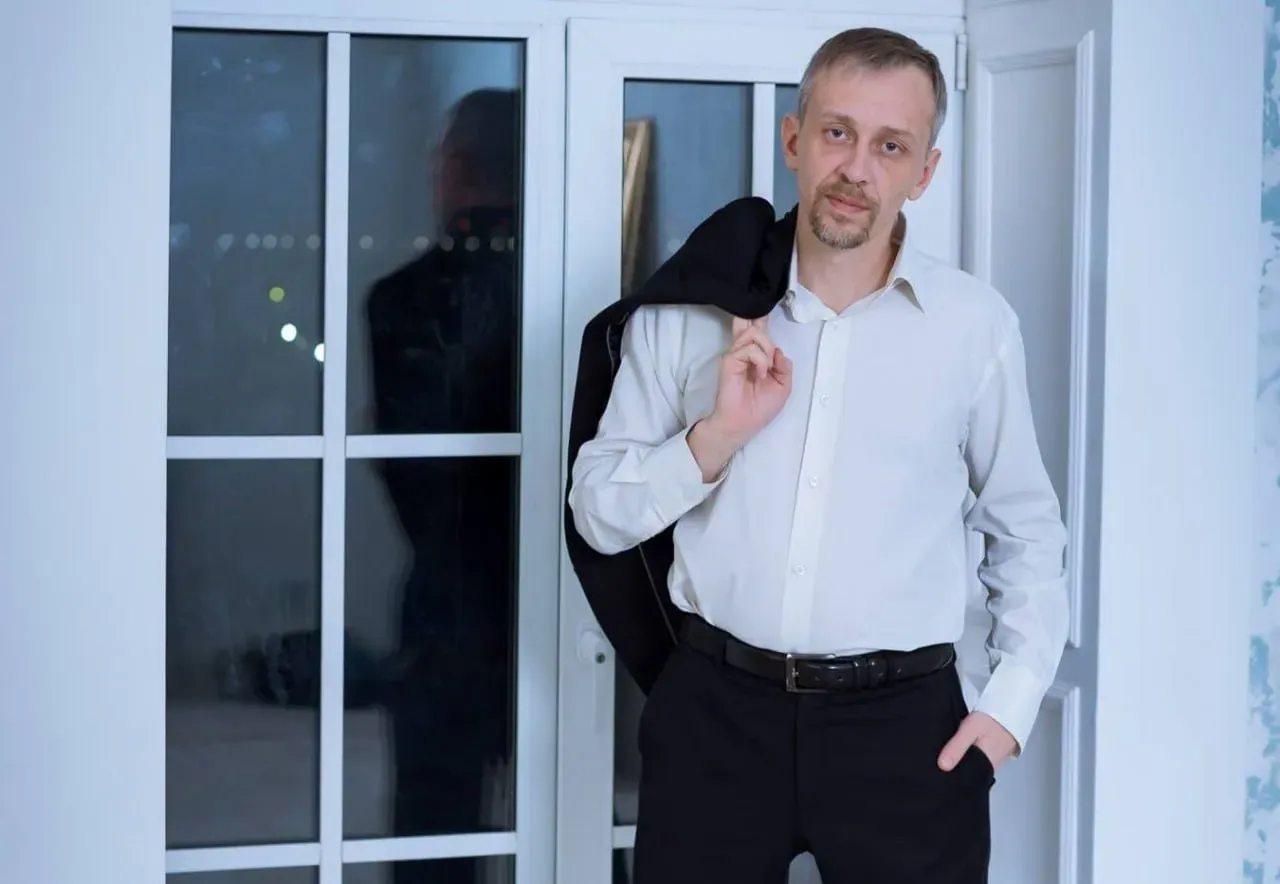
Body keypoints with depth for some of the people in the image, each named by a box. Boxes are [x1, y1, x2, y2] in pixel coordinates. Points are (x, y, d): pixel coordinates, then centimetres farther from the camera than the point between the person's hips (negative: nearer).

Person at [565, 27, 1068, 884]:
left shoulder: (977, 325, -1)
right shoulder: (690, 307, 0)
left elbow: (1026, 530, 10)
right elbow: (599, 514, 1)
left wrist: (1014, 700, 1)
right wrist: (717, 436, -14)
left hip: (903, 722, 0)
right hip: (716, 713, 1)